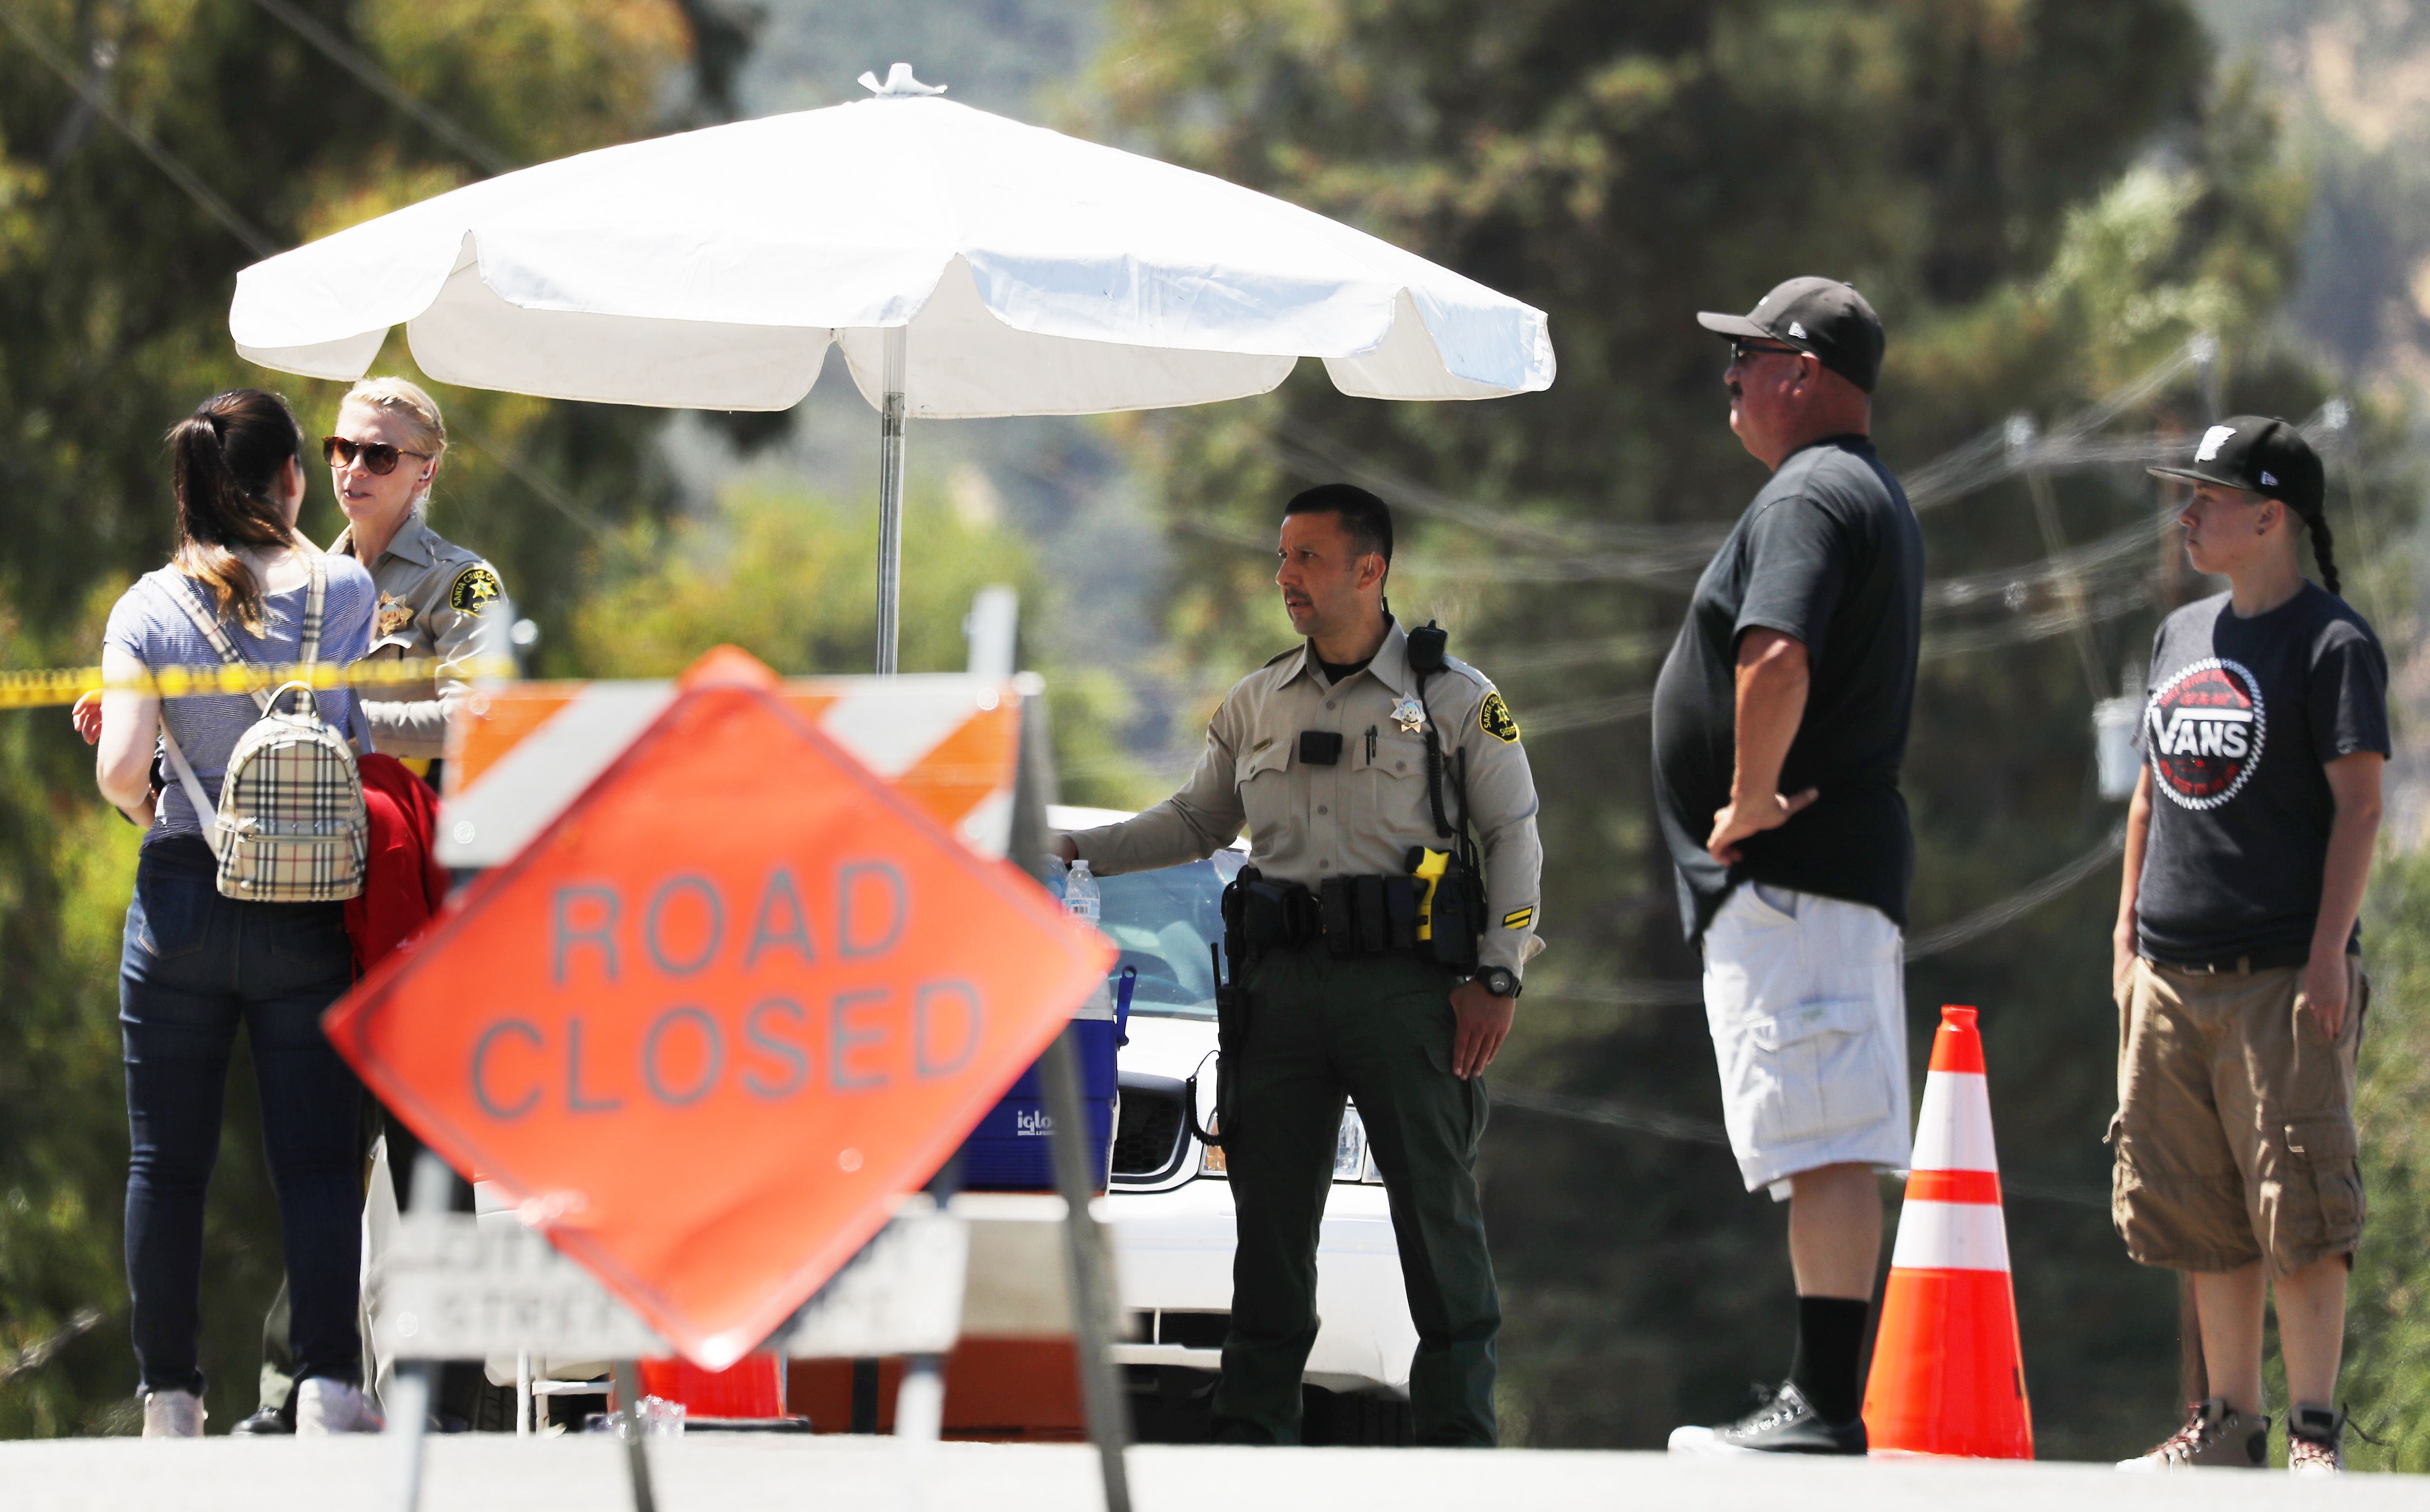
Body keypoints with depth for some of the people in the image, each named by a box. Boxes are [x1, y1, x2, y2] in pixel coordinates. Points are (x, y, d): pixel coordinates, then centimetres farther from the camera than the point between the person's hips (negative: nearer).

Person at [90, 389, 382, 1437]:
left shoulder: (150, 607, -3)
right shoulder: (345, 590, -2)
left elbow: (120, 769, -11)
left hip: (182, 898, 0)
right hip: (308, 912, 0)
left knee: (167, 1163, 7)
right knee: (318, 1161, 1)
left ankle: (170, 1397, 9)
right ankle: (328, 1384, -10)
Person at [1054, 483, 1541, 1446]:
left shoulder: (1454, 698, 2)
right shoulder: (1256, 705, 14)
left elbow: (1514, 836, 3)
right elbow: (1195, 823, 23)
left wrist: (1498, 977, -5)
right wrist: (1078, 851, 11)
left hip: (1405, 982, -4)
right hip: (1282, 986, 4)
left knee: (1435, 1205, -3)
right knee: (1269, 1204, 3)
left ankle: (1459, 1429, 2)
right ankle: (1254, 1423, 9)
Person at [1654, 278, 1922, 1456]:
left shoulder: (1807, 496, -12)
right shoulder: (1877, 496, 23)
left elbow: (1777, 662, -29)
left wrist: (1749, 802, -19)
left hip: (1787, 873, -11)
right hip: (1850, 863, 11)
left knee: (1826, 1149, -13)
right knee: (1834, 1155, 10)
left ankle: (1823, 1409, -17)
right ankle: (1821, 1401, 13)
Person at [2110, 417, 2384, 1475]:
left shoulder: (2331, 642, -5)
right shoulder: (2182, 636, 16)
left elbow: (2359, 803, -10)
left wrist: (2328, 952, -16)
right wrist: (2128, 934, 17)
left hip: (2283, 976, -7)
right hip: (2174, 976, 7)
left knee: (2299, 1208, -9)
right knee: (2200, 1214, 8)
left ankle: (2315, 1429, -6)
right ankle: (2232, 1421, 14)